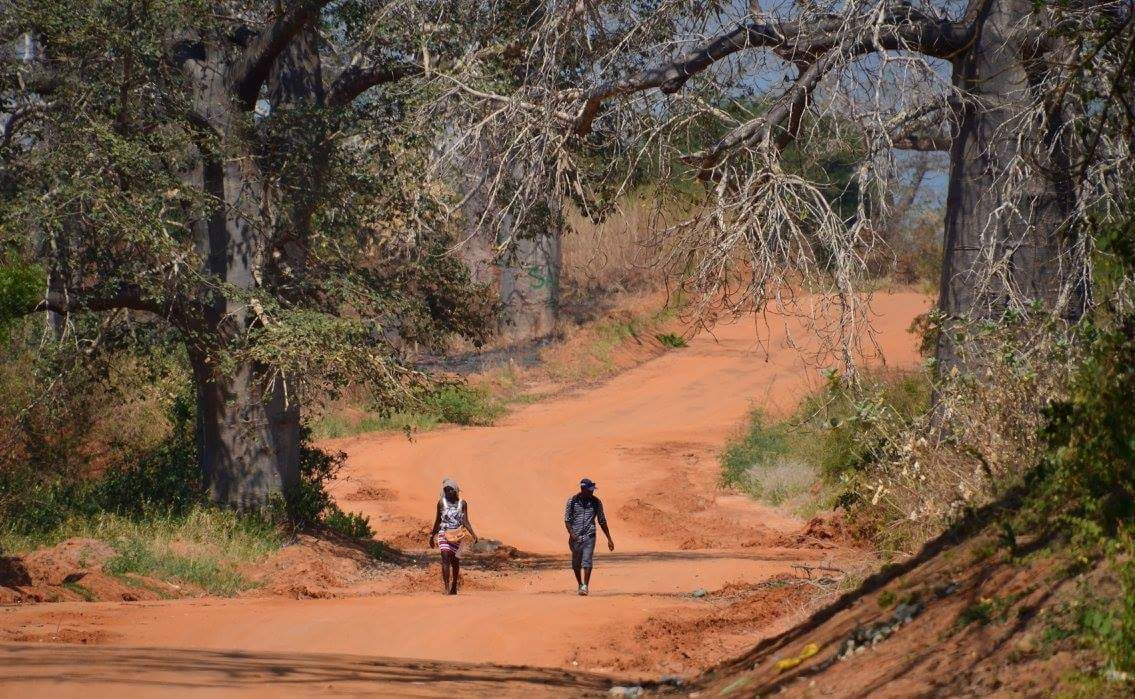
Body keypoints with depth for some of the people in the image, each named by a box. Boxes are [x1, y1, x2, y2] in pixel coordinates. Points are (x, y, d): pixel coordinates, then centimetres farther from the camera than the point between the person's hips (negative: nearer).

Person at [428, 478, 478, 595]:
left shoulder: (462, 504, 2)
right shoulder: (442, 503, 2)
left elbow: (465, 522, -1)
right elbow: (438, 520, 12)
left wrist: (473, 534, -14)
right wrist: (432, 536, 17)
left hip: (457, 535, 1)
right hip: (444, 534, -1)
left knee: (455, 561, 7)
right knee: (445, 557, -18)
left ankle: (454, 588, 23)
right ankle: (447, 587, -25)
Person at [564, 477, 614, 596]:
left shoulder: (596, 502, 5)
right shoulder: (572, 501, 0)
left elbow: (602, 521, 11)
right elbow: (567, 519, -1)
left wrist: (609, 539, 11)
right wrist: (571, 533, -19)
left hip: (589, 536, 0)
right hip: (575, 536, 0)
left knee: (586, 562, -15)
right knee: (576, 564, 9)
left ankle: (584, 586, -21)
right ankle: (581, 585, 27)